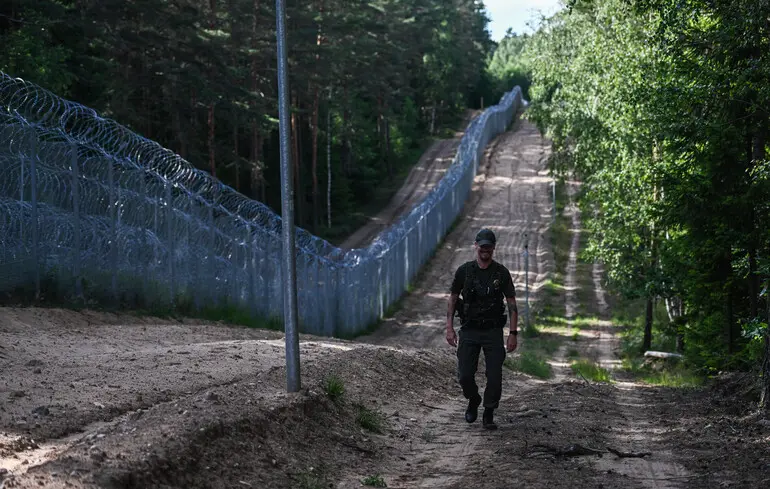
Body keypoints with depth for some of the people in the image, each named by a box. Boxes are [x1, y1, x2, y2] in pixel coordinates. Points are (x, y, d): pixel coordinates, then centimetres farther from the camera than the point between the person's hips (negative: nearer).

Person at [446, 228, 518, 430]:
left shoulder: (501, 273, -2)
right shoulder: (464, 271, 0)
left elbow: (512, 304, 1)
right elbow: (452, 300, 7)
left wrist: (513, 333, -5)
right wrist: (449, 328, 0)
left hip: (493, 331, 0)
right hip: (469, 330, 0)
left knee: (495, 376, -6)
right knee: (465, 375, -4)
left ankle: (489, 414, 11)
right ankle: (473, 401, 27)